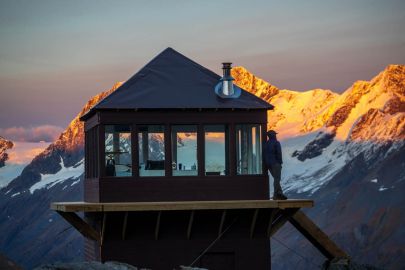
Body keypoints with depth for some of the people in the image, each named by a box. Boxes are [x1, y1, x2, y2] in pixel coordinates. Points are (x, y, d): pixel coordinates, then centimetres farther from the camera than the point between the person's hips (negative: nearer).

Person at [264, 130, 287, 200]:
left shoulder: (266, 144, 12)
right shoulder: (276, 143, -9)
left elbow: (264, 155, 12)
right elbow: (279, 153, -14)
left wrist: (266, 164, 16)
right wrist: (280, 163, -8)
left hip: (268, 164, 7)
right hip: (275, 163, -7)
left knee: (276, 178, 13)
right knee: (277, 179, -5)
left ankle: (280, 193, 7)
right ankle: (276, 195, -10)